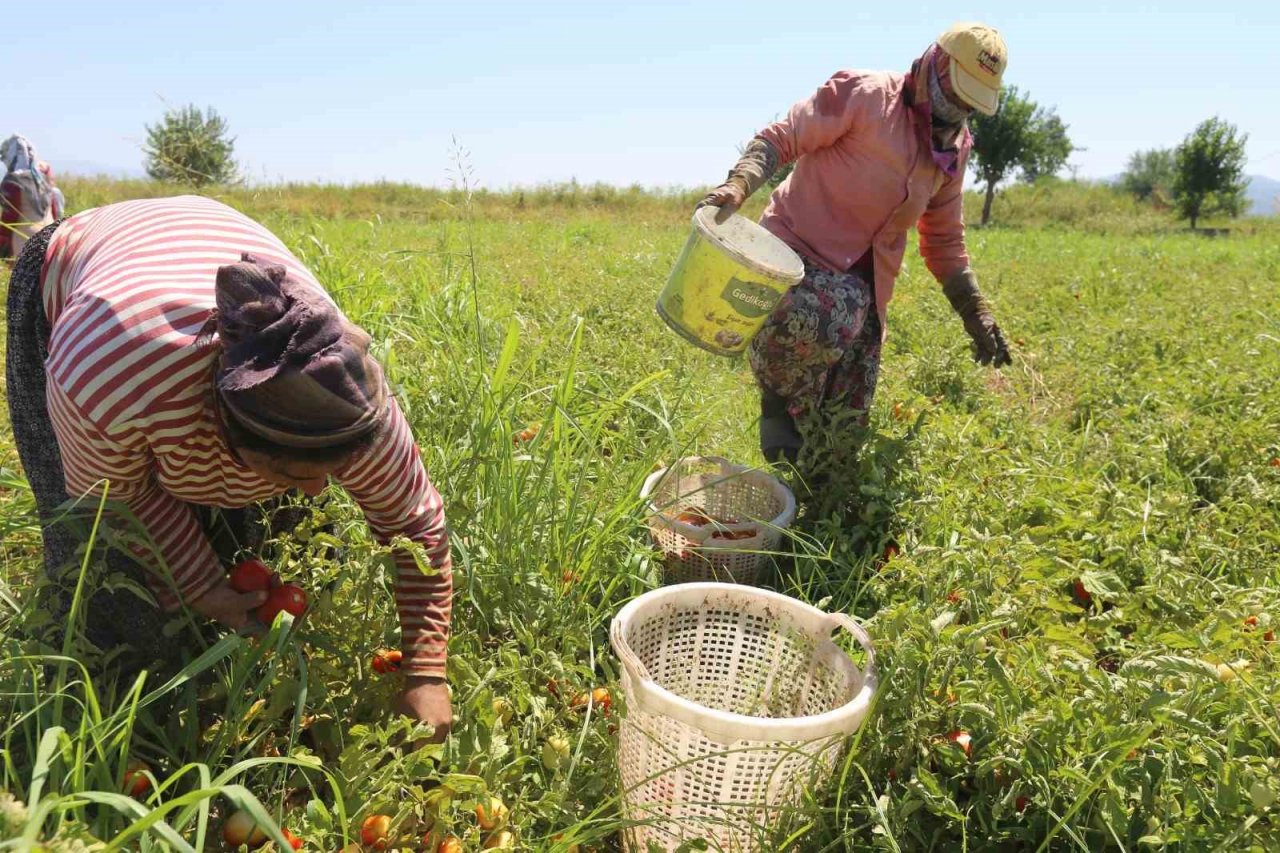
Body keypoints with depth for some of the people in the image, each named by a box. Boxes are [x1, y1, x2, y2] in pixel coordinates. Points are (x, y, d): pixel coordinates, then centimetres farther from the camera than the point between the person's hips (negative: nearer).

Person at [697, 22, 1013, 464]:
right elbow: (780, 138, -13)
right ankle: (777, 404, -11)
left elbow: (944, 239, 18)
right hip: (798, 250, -6)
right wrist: (737, 185, -32)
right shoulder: (863, 94, -9)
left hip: (862, 282, 7)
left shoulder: (954, 147, 12)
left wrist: (975, 313, 13)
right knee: (826, 320, -40)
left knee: (847, 420, 5)